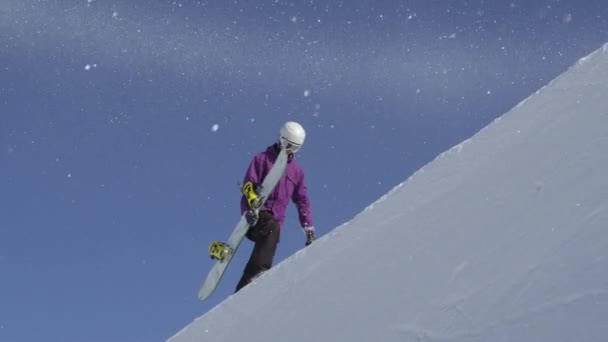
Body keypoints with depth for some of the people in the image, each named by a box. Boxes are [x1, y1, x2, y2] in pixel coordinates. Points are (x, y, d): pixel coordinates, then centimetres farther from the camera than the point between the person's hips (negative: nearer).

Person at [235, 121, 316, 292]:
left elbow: (302, 201, 22)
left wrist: (309, 228, 12)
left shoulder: (297, 171, 21)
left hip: (275, 219, 5)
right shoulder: (262, 159, 8)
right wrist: (249, 210, -20)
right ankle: (258, 272, -48)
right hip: (257, 215, -5)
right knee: (272, 229, -35)